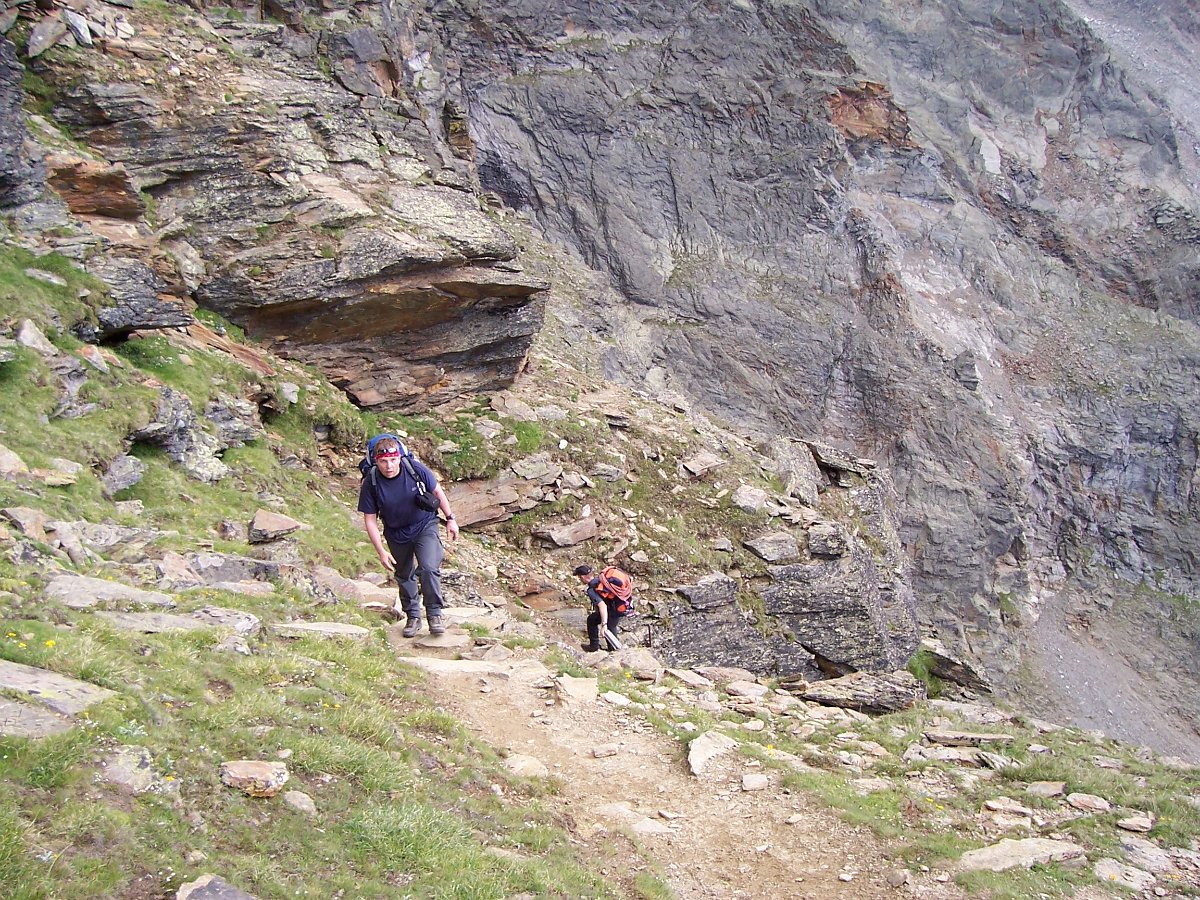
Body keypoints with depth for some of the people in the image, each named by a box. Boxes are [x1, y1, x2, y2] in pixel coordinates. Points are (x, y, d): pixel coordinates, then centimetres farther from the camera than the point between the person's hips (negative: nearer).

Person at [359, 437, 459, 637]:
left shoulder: (415, 469, -22)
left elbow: (437, 492, -4)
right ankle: (413, 617, 32)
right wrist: (381, 551, -17)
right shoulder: (371, 484, -21)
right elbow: (370, 520, -12)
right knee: (404, 575, 14)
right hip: (396, 534, 2)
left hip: (425, 525, -2)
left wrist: (450, 518, 0)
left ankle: (434, 614, -6)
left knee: (429, 568, -19)